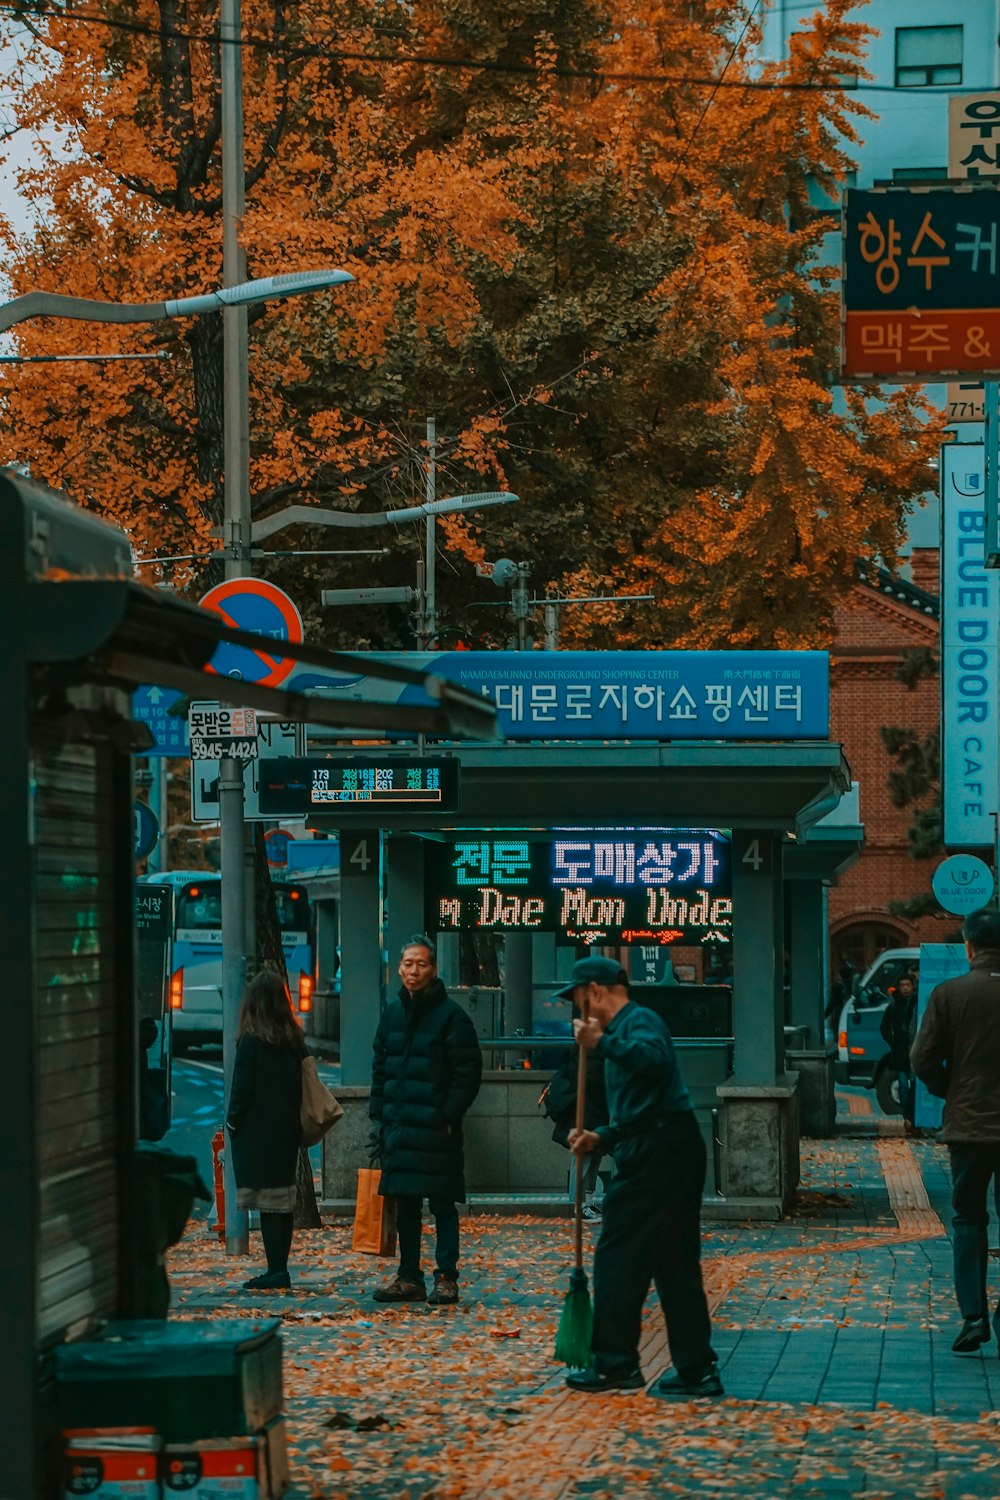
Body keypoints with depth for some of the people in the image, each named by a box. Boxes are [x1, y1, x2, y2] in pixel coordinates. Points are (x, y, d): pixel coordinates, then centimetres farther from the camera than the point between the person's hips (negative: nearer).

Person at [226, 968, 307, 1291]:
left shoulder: (252, 1041, -13)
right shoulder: (294, 1040, 5)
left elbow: (243, 1087, -12)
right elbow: (299, 1085, 9)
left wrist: (233, 1120, 2)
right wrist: (294, 1122, 16)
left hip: (257, 1132, -7)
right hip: (287, 1131, 7)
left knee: (267, 1203, -6)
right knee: (284, 1201, 10)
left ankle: (275, 1271, -8)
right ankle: (280, 1269, 15)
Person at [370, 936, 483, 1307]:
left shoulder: (450, 1015, -7)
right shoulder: (392, 1014, 12)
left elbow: (468, 1072, -9)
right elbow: (379, 1068, 18)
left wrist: (449, 1116, -15)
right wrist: (379, 1114, 10)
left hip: (435, 1127, -6)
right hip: (399, 1126, 6)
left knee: (442, 1204, -1)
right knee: (404, 1205, 10)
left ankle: (446, 1278, 4)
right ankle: (409, 1278, 17)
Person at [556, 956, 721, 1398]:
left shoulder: (639, 1021, -7)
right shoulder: (623, 1030, 24)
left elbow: (654, 1058, -32)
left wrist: (603, 1044, -30)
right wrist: (601, 1137, 16)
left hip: (656, 1155, -10)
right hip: (674, 1150, 10)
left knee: (618, 1259, -3)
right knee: (677, 1265, 10)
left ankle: (615, 1364, 1)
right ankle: (697, 1370, 11)